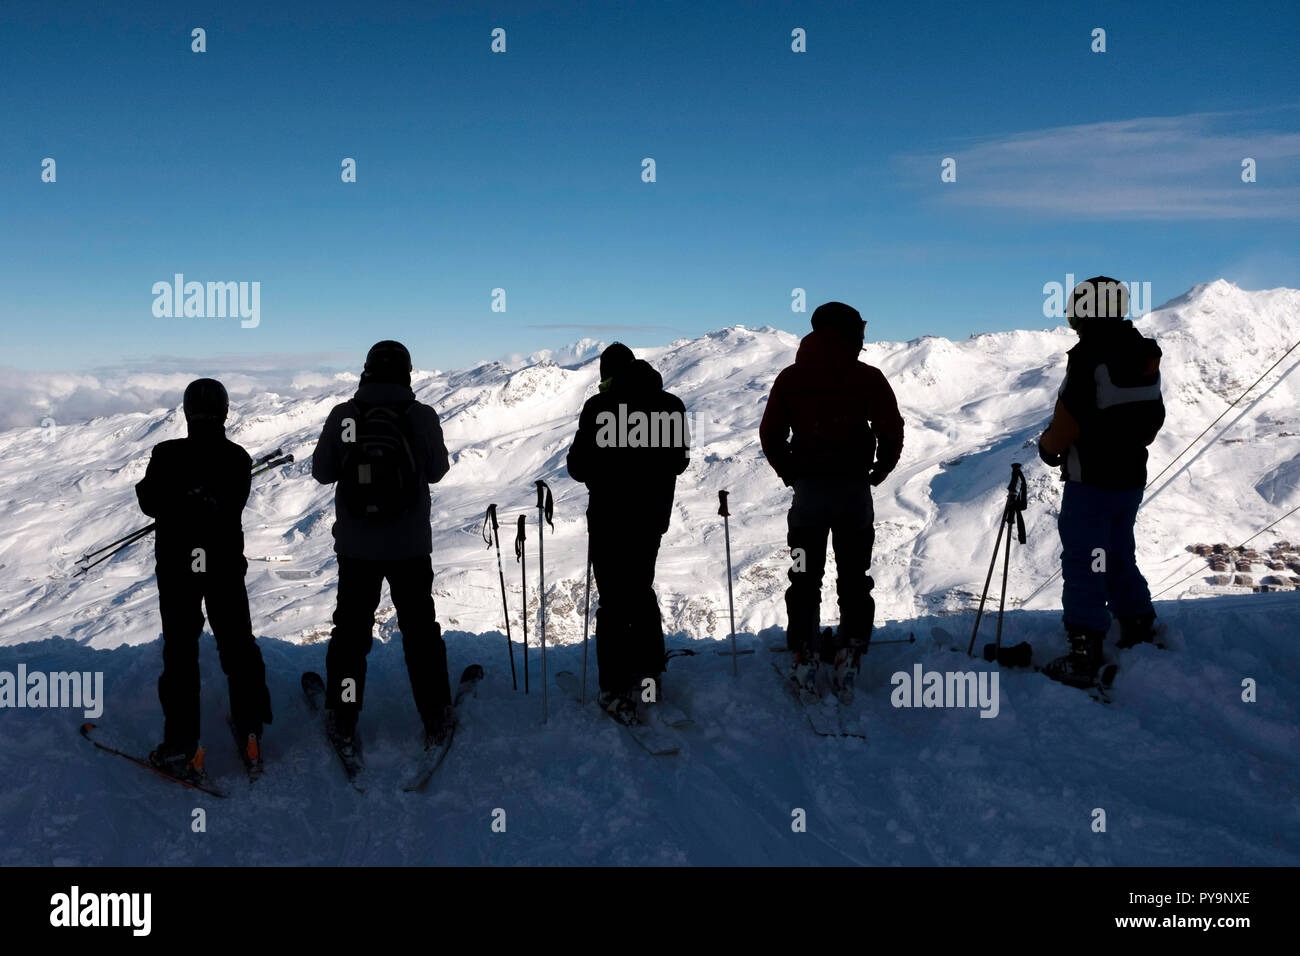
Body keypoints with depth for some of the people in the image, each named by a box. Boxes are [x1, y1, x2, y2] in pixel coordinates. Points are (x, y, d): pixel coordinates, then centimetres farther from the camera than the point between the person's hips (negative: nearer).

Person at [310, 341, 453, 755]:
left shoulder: (342, 416, -8)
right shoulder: (423, 417, -12)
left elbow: (322, 471, 1)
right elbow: (436, 471, -1)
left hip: (356, 548, 1)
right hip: (411, 546, 0)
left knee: (351, 631, 13)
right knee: (420, 629, 14)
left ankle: (343, 727, 17)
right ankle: (436, 720, 22)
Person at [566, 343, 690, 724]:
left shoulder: (600, 406, -15)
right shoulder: (671, 405, 0)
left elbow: (579, 466, -12)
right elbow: (680, 460, 9)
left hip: (610, 518, -5)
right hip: (654, 515, 5)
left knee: (613, 601, 2)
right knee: (642, 591, 22)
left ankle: (618, 693, 4)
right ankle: (651, 675, 29)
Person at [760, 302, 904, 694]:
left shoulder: (789, 378, 2)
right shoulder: (868, 378, -3)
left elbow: (770, 433, 3)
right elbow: (892, 431, -3)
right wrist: (877, 472, 11)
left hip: (807, 489, 1)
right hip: (855, 490, -1)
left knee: (804, 577, 10)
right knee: (854, 577, 10)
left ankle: (805, 655, 8)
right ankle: (849, 654, 8)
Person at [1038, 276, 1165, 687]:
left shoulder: (1089, 356, -19)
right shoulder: (1145, 357, 7)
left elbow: (1069, 419, -20)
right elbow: (1154, 420, 13)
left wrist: (1048, 447, -1)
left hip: (1090, 483, -8)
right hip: (1131, 479, 8)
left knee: (1083, 565, -2)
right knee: (1120, 559, 22)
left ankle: (1083, 656, -1)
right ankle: (1141, 635, 30)